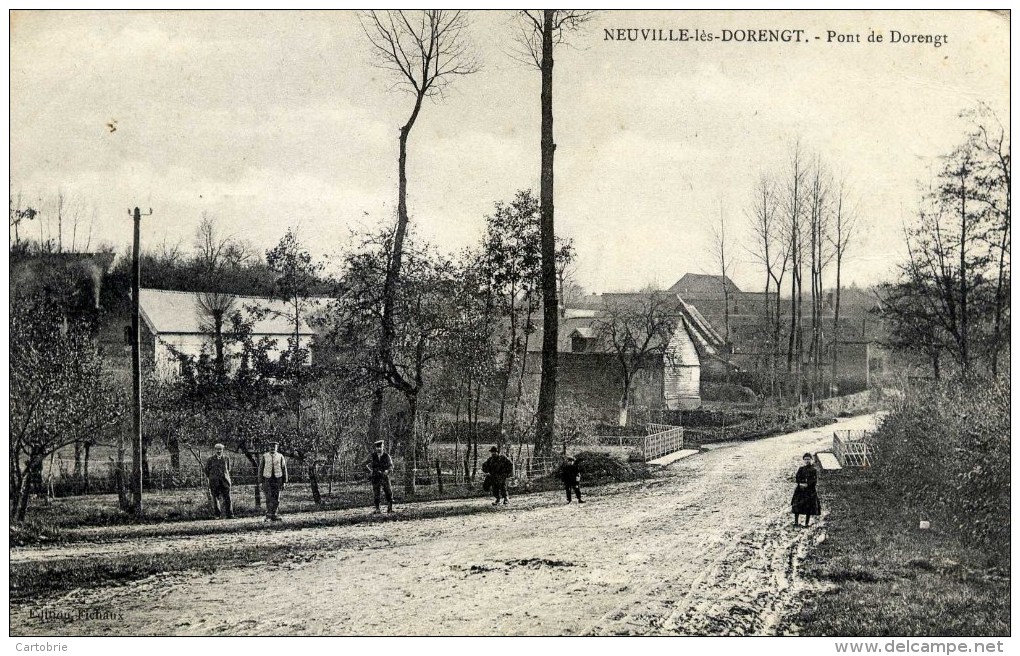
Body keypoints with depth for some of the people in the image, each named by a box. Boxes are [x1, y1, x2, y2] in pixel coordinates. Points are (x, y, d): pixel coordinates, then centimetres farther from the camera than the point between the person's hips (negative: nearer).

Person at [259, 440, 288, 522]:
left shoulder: (280, 456, 4)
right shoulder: (265, 456, 3)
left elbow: (284, 469, 6)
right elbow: (260, 468, 7)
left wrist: (284, 482, 2)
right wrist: (261, 480, 1)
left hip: (277, 479, 1)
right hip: (267, 479, -1)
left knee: (276, 499, 2)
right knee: (269, 498, -7)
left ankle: (275, 516, 9)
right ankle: (268, 517, -7)